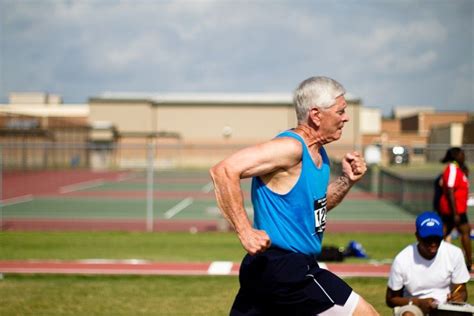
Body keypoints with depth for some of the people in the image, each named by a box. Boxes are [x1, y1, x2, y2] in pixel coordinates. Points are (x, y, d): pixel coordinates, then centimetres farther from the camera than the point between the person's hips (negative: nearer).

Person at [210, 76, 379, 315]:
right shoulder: (290, 148, -18)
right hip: (283, 268, -10)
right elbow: (224, 171, -26)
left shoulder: (317, 154, 11)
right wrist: (245, 232, -26)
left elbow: (317, 204, 25)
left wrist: (347, 180, 7)